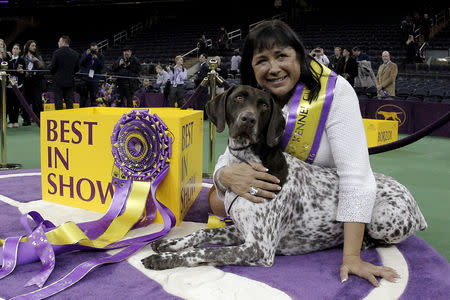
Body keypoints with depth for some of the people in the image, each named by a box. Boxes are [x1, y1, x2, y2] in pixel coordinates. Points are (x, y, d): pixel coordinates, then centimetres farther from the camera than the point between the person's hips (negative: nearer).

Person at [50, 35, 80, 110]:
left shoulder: (56, 53, -9)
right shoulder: (75, 54, 3)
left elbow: (53, 67, -6)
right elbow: (77, 68, 7)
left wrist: (55, 74, 13)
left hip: (59, 80, -4)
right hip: (70, 81, 4)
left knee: (58, 102, -1)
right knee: (69, 102, 8)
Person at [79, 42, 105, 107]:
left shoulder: (101, 56, 5)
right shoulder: (85, 54, 7)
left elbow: (102, 66, -8)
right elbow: (81, 63, -4)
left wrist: (96, 59, -20)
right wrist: (86, 55, -15)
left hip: (95, 80, -1)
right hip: (85, 79, 1)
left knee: (93, 98, 1)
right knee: (83, 97, 2)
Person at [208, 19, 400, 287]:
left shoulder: (335, 91, -32)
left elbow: (355, 172, -37)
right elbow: (228, 161, -18)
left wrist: (352, 257, -43)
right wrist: (226, 176, -46)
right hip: (275, 189, 1)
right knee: (218, 200, -12)